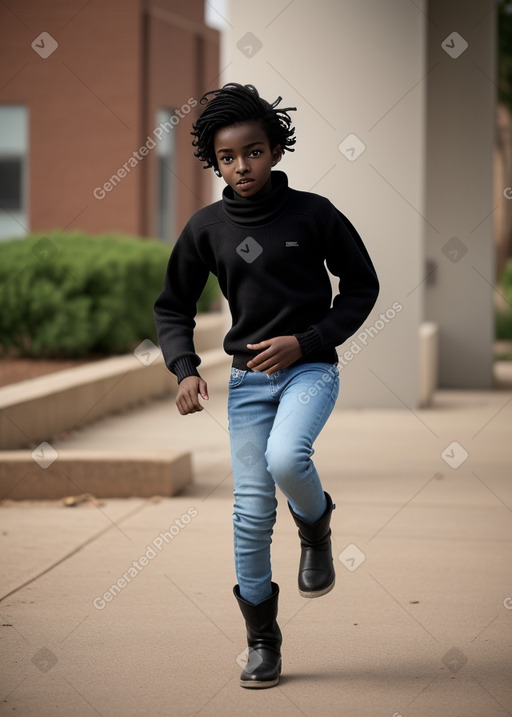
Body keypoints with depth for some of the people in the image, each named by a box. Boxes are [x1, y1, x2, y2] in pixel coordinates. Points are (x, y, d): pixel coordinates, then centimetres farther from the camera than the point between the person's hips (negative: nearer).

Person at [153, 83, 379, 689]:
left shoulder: (313, 214, -6)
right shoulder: (207, 228, 1)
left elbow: (362, 287, 1)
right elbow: (172, 307, 10)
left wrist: (305, 342, -10)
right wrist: (185, 369, -7)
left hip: (309, 367, -3)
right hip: (247, 379, 3)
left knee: (286, 458, -31)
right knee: (251, 508, 0)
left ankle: (316, 526, 5)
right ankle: (261, 639, 12)